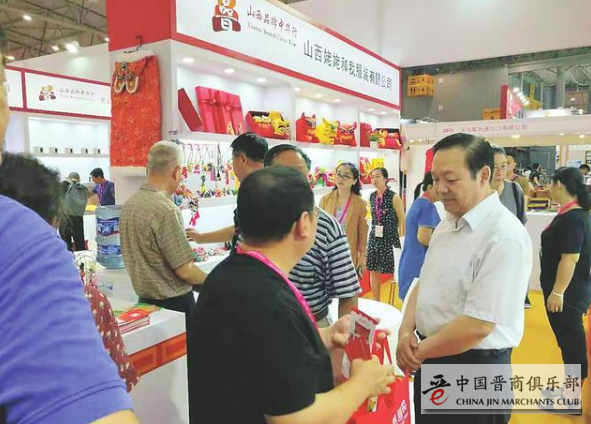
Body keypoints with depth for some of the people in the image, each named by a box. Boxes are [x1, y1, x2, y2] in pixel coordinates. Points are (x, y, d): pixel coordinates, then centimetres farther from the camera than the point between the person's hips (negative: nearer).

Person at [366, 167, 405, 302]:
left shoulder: (394, 197, -9)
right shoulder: (372, 197, 7)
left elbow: (402, 220, -6)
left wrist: (402, 240, -7)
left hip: (390, 238, -5)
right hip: (374, 238, 6)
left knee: (396, 272, -1)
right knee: (373, 271, 9)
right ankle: (376, 303, 23)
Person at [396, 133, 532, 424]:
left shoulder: (505, 237, -23)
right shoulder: (447, 223, 5)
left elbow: (478, 325, -25)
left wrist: (420, 351, -13)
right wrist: (406, 332, -5)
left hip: (473, 370, -7)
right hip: (431, 359, 7)